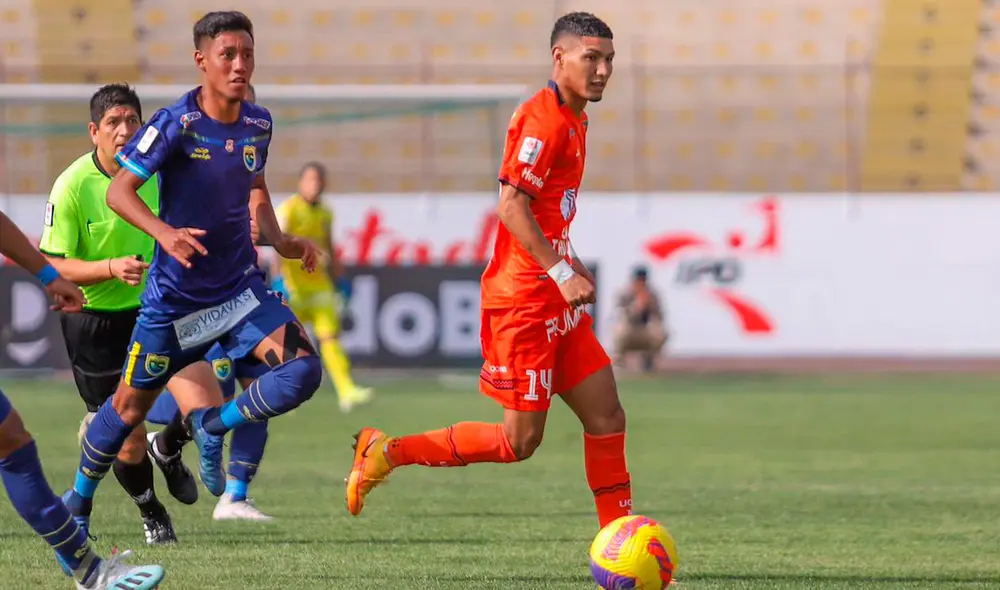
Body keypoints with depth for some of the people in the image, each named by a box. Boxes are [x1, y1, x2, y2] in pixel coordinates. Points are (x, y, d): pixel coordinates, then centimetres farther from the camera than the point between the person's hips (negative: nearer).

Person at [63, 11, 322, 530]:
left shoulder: (258, 125, 0)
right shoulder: (175, 125, -16)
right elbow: (119, 191, -16)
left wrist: (279, 241, 1)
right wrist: (164, 231, -33)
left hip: (240, 288, 4)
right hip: (174, 296, -4)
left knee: (303, 370, -19)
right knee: (130, 406, 8)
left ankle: (209, 426, 6)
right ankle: (78, 501, 34)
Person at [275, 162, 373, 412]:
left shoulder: (325, 213, 13)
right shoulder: (288, 210, -8)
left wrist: (340, 279, 23)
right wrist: (279, 279, -27)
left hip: (319, 285, 5)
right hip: (293, 285, -5)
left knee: (330, 337, -7)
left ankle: (346, 391, -17)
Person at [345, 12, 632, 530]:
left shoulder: (571, 119, 16)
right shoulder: (542, 118, -14)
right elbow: (512, 206, -22)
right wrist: (561, 273, -24)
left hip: (555, 302, 10)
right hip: (524, 303, -10)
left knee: (606, 417, 5)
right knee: (519, 442, -7)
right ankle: (389, 452, 3)